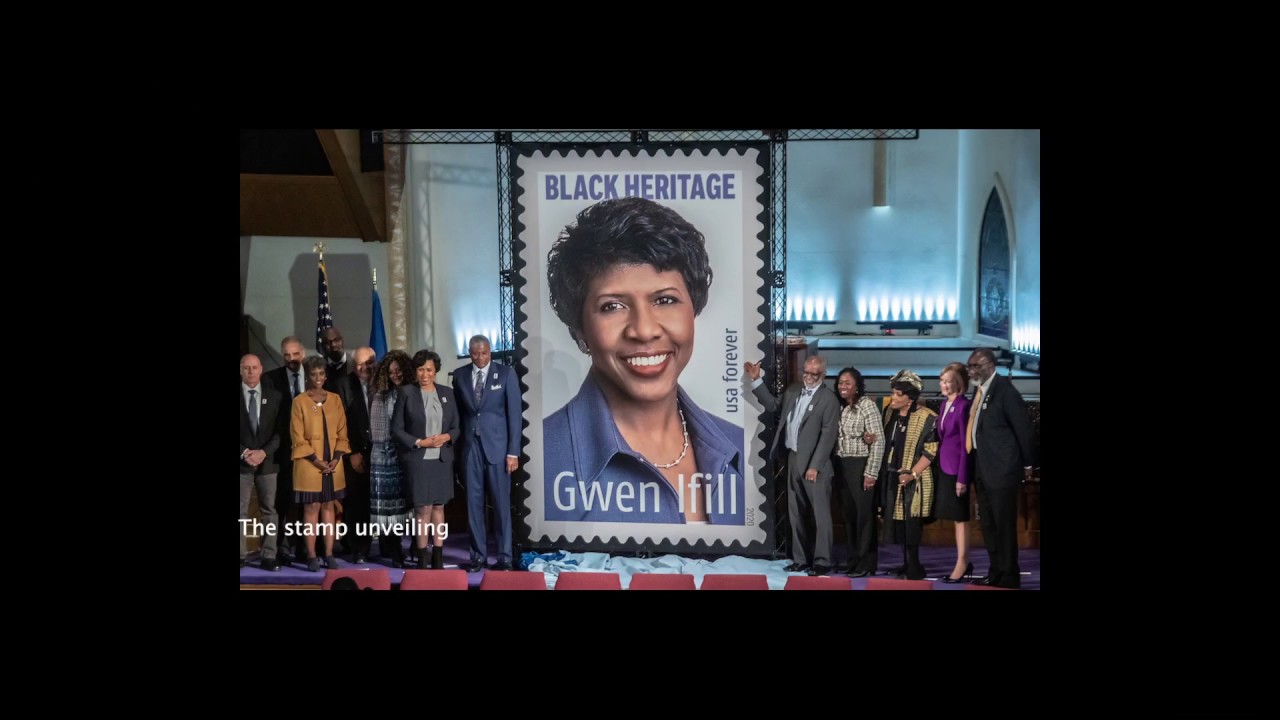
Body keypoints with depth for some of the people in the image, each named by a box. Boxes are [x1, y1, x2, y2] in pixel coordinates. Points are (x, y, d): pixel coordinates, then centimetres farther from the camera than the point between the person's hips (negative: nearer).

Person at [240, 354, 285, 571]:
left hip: (267, 461, 1)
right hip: (241, 462, -1)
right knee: (240, 511, 0)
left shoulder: (275, 396, 5)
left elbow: (280, 430, 2)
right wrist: (244, 452, -10)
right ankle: (240, 556, 4)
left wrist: (264, 452, -11)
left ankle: (269, 556, 5)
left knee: (269, 510, 2)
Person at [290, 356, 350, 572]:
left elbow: (342, 432, 7)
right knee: (311, 508, -1)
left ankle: (329, 554, 10)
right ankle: (311, 556, 2)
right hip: (309, 464, -4)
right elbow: (298, 438, -7)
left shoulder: (335, 399, 6)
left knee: (329, 506, 7)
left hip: (333, 464, 4)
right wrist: (317, 461, -12)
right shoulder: (299, 401, -4)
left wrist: (336, 459, -6)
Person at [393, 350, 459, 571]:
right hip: (418, 460, -3)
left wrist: (446, 437, -11)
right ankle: (423, 559, 7)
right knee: (424, 509, -3)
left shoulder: (447, 393, 7)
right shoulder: (406, 393, -3)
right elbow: (396, 429, -3)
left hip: (442, 459, 3)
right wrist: (420, 443, -13)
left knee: (439, 507, 7)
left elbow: (457, 427, 10)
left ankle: (438, 557, 12)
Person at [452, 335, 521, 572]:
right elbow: (458, 411, 10)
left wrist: (513, 451, -7)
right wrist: (457, 444, 1)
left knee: (501, 503, 1)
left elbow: (514, 413, -2)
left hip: (497, 445, -2)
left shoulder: (506, 373, 0)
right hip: (470, 446, 2)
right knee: (473, 502, 4)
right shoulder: (459, 375, 7)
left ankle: (504, 557, 8)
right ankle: (478, 555, 13)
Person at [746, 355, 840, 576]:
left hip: (814, 463, -7)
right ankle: (800, 559, 22)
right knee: (796, 515, 13)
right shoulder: (793, 391, 10)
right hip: (793, 459, 7)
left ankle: (821, 562, 4)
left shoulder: (829, 399, -11)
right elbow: (773, 405, 23)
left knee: (819, 515, -2)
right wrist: (756, 380, 17)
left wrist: (814, 466, -18)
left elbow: (828, 436, -15)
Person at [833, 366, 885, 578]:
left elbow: (879, 441, -12)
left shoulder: (867, 405, -8)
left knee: (864, 514, -1)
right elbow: (834, 437, 11)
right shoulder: (838, 406, 10)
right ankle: (853, 560, 18)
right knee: (848, 514, 10)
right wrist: (834, 465, -4)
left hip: (860, 465, -6)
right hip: (841, 466, 6)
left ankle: (866, 563, 6)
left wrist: (871, 473, -15)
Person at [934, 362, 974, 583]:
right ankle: (965, 562, 18)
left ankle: (962, 563, 7)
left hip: (957, 468, -8)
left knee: (960, 516, 0)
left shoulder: (963, 406, -13)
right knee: (954, 516, 11)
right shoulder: (945, 404, 11)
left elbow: (965, 444, -14)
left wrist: (962, 477, -15)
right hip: (944, 467, 8)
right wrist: (937, 469, 11)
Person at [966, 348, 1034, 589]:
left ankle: (1009, 576, 8)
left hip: (1002, 468, -9)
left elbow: (1023, 427, -11)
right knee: (988, 524, 14)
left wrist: (1026, 464, -5)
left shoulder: (1004, 389, -13)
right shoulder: (979, 390, 11)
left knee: (1004, 524, -2)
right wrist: (976, 464, 13)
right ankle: (996, 572, 25)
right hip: (983, 469, 9)